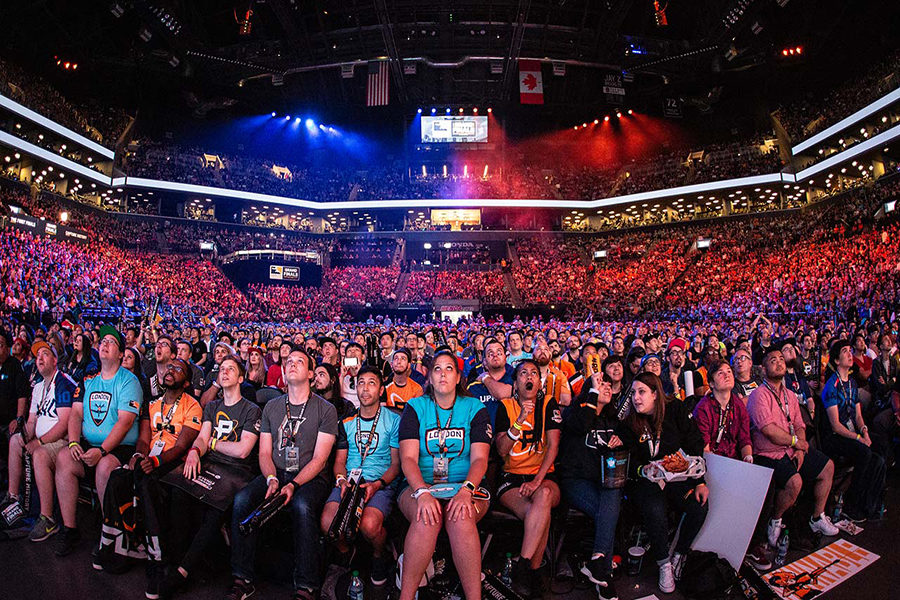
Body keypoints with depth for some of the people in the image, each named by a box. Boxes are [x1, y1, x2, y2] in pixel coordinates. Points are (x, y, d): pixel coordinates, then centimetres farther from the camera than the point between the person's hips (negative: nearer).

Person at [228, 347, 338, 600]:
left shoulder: (326, 409, -1)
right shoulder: (272, 406, 13)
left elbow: (319, 458, -7)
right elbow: (264, 452, 10)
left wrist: (294, 485, -21)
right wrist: (272, 479, -10)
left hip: (310, 477, -4)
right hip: (275, 474, 4)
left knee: (301, 505, -35)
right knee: (242, 499, -23)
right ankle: (243, 579, -12)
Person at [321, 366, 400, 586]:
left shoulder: (394, 420, 4)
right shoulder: (347, 422, 15)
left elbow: (396, 463, 3)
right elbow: (340, 460, 15)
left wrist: (377, 484, -14)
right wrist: (342, 480, -7)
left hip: (382, 483, -3)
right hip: (349, 481, 3)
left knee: (369, 524, -31)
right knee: (327, 522, -25)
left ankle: (380, 556, 5)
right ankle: (346, 554, 9)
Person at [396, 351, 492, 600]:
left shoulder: (475, 408, 7)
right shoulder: (415, 408, 6)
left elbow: (480, 459, -4)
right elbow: (408, 458, -6)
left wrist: (466, 491, -25)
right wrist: (422, 493, -25)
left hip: (465, 486, 0)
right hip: (420, 486, 0)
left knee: (461, 515, -32)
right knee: (427, 517, -32)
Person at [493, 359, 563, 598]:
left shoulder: (548, 403, 4)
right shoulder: (505, 407, 3)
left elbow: (553, 446, -3)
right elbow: (502, 451, -5)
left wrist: (537, 480, -16)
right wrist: (520, 419, -19)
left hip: (543, 474, 1)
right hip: (511, 477, 0)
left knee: (544, 494, -35)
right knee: (540, 514, -31)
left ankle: (522, 568, -27)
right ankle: (534, 571, -15)